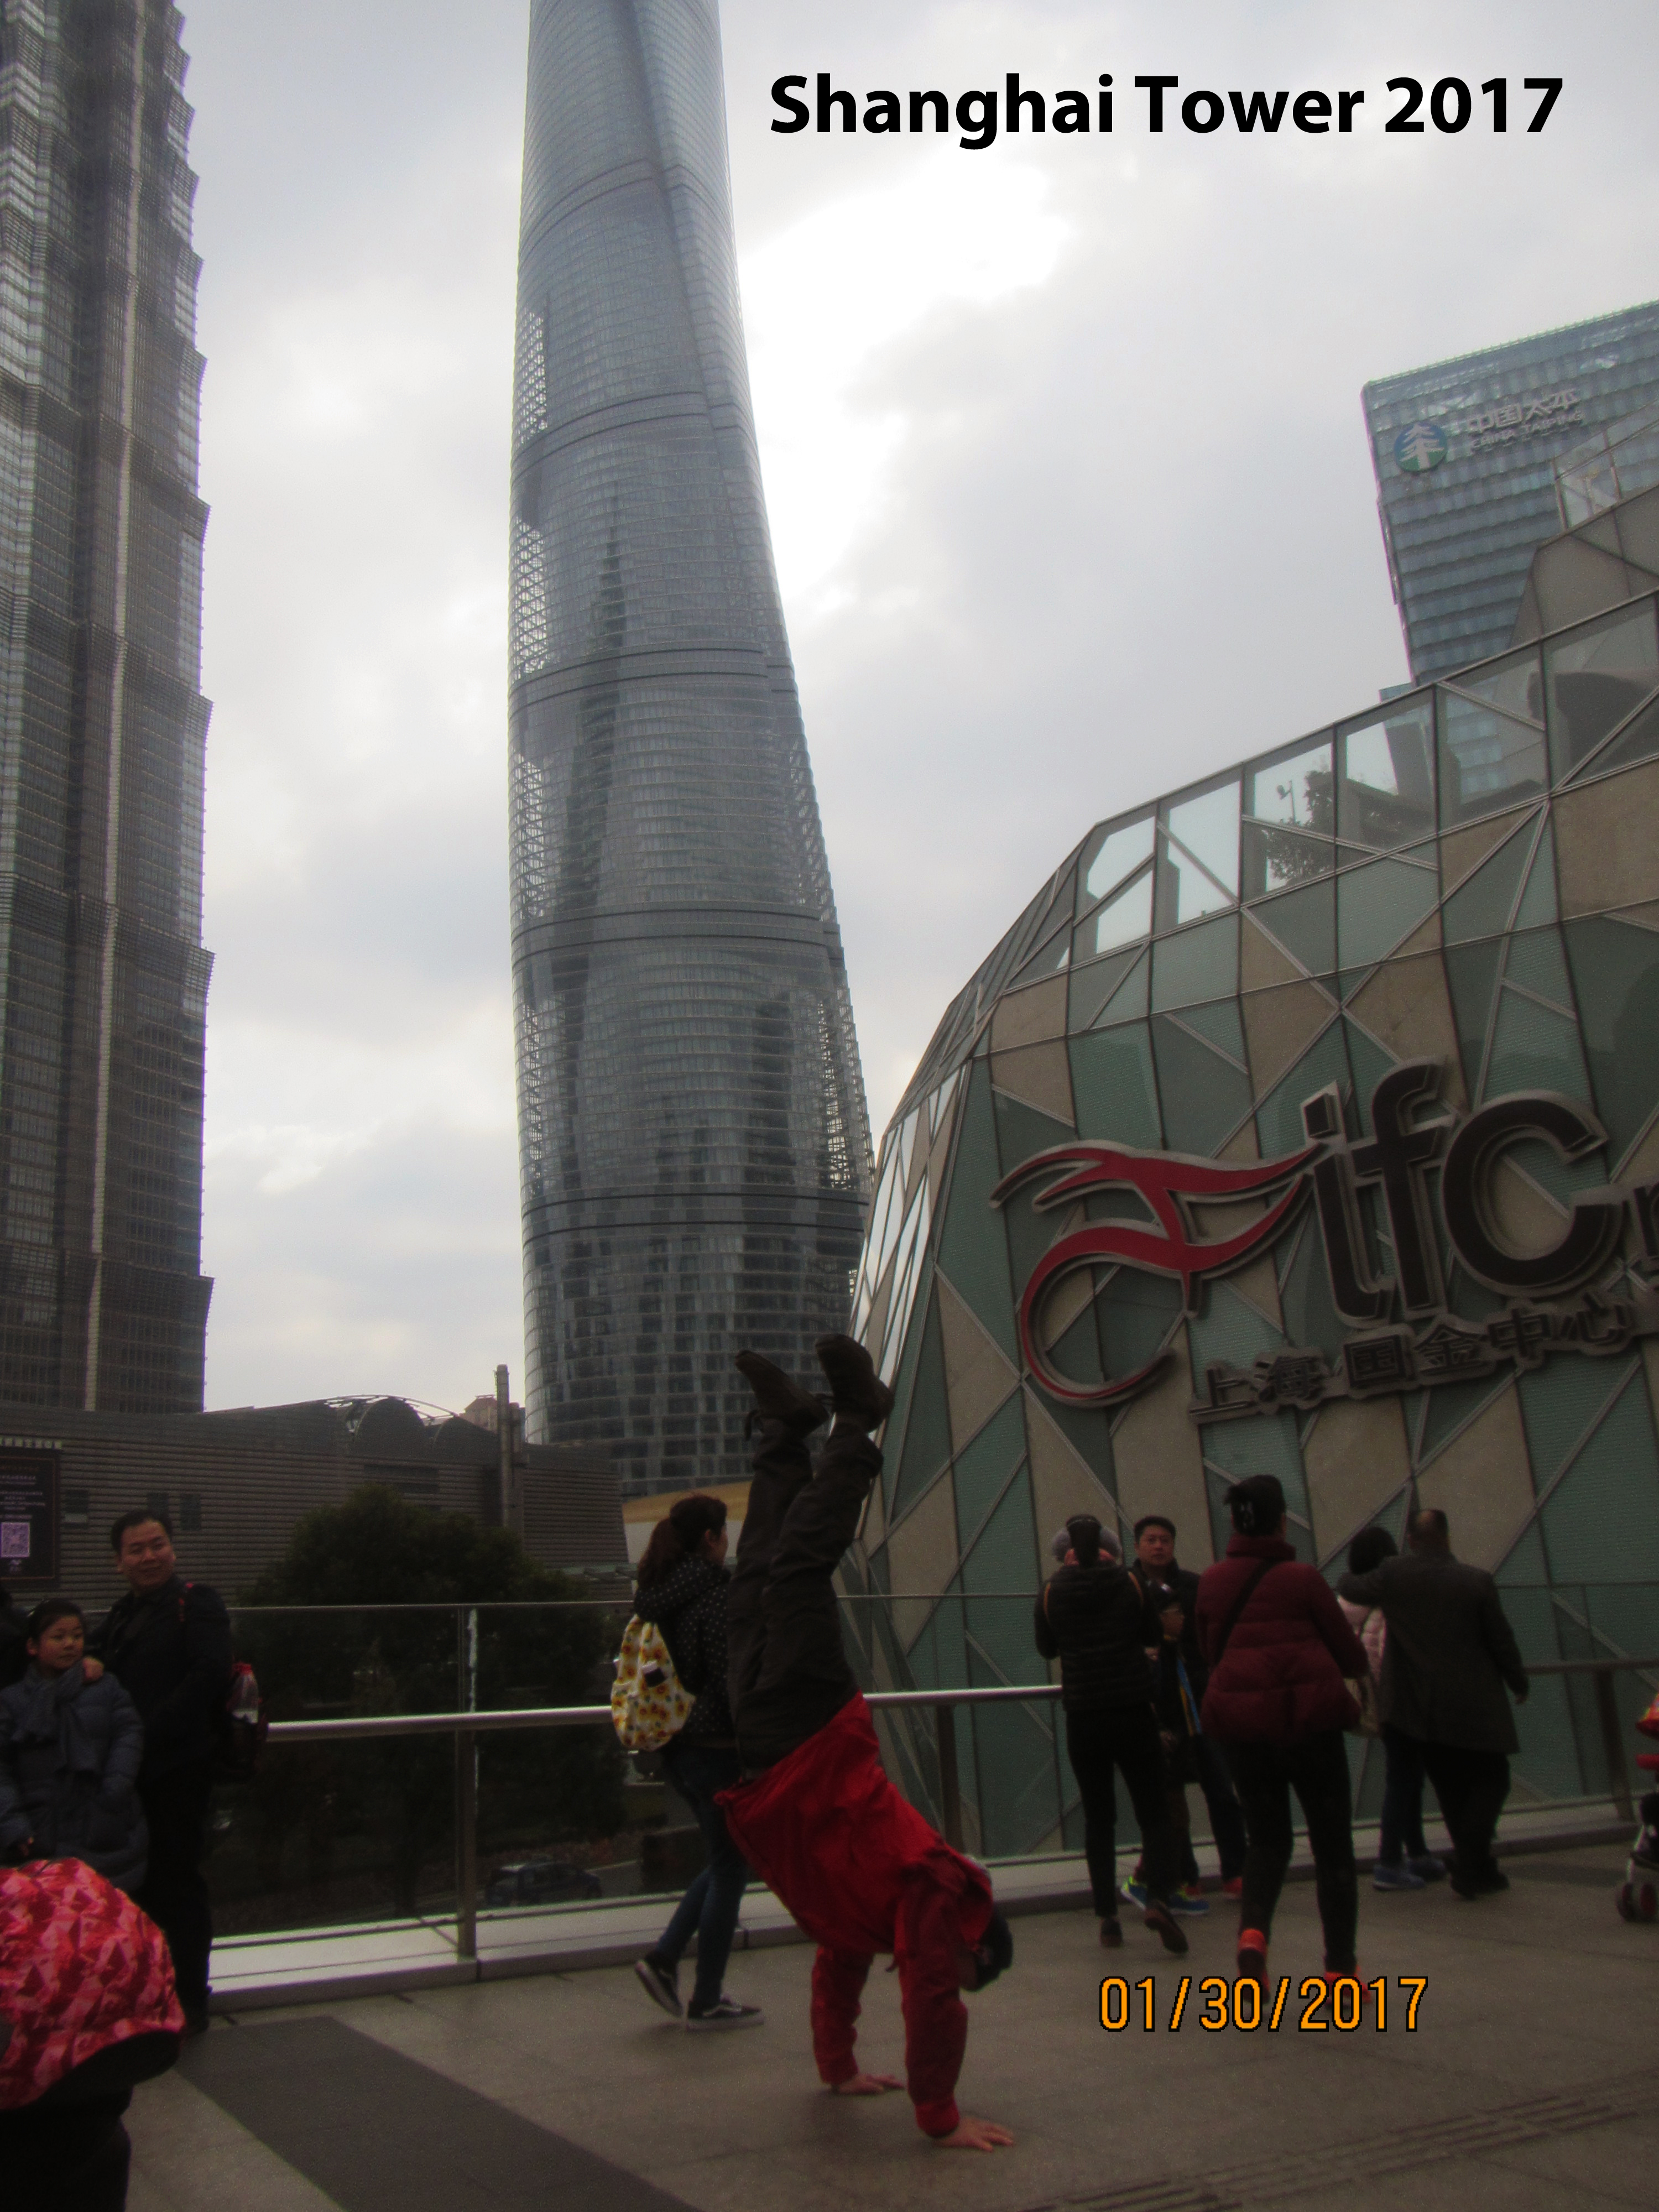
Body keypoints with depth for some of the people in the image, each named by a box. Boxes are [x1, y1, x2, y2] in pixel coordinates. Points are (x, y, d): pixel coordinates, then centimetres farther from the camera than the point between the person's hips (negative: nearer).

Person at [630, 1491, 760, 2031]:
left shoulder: (655, 1594, 6)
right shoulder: (715, 1594, -19)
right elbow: (728, 1678, -21)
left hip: (675, 1745, 9)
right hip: (716, 1747, -8)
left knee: (727, 1861, 23)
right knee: (731, 1869, 6)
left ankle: (664, 1958, 17)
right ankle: (706, 2002, 15)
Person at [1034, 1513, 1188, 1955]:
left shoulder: (1053, 1591, -3)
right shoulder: (1129, 1584, -3)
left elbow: (1046, 1648, 11)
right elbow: (1151, 1632, 12)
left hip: (1083, 1716, 1)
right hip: (1133, 1712, -1)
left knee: (1098, 1818, 11)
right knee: (1153, 1813, 5)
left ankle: (1107, 1917, 8)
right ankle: (1158, 1898, -16)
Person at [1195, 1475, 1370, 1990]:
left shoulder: (1211, 1582, 3)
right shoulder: (1303, 1579, -8)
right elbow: (1351, 1656, 1)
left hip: (1239, 1721, 3)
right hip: (1307, 1716, -3)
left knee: (1265, 1839, 16)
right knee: (1333, 1845, 11)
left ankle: (1252, 1930, -9)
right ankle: (1340, 1968, 14)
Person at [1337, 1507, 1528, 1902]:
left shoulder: (1393, 1574, -6)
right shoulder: (1477, 1582, -12)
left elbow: (1351, 1590, 11)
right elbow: (1502, 1642, -4)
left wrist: (1347, 1578, 35)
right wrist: (1519, 1684, 13)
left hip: (1416, 1706, 3)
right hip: (1473, 1705, -3)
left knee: (1451, 1788, 17)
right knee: (1490, 1781, 10)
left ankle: (1476, 1869, 22)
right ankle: (1469, 1872, 0)